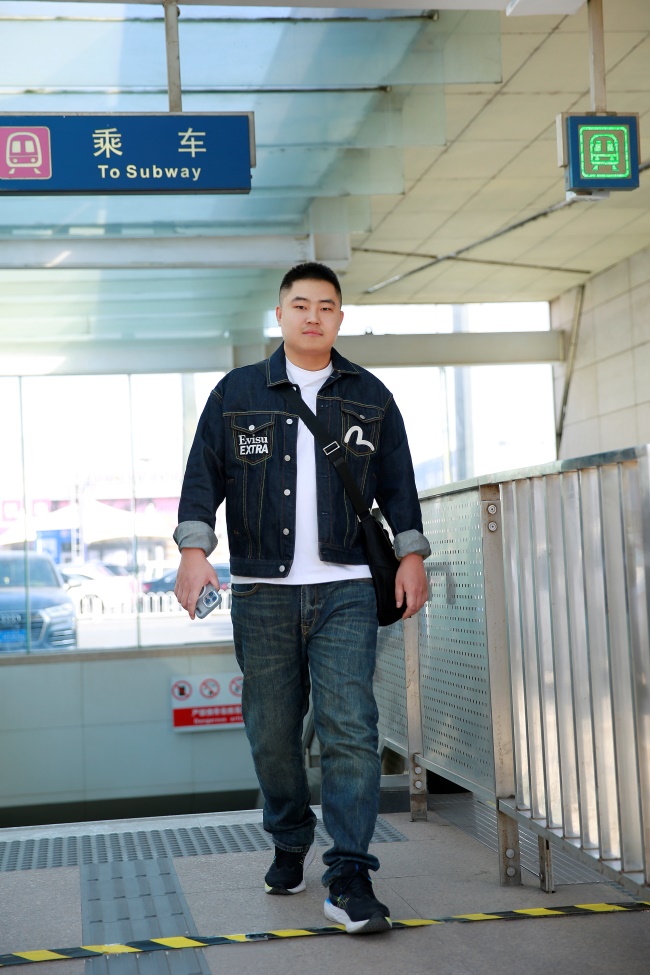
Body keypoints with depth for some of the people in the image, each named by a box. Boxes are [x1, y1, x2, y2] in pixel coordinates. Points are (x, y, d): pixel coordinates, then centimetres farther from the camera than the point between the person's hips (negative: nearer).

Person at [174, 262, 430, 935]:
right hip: (262, 592, 1)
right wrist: (193, 550, -6)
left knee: (349, 726, -11)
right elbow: (203, 475, 7)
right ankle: (291, 843, 29)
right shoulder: (236, 393, 10)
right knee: (271, 731, 6)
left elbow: (397, 483, 15)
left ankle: (349, 879, -9)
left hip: (345, 590, 0)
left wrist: (411, 556, 6)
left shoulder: (369, 397, 13)